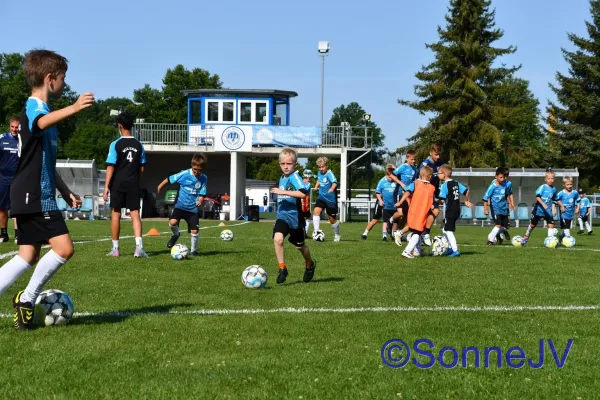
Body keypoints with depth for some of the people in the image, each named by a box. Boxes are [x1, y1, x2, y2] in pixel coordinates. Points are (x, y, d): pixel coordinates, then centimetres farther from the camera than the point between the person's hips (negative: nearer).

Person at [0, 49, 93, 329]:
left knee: (29, 256, 10)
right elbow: (43, 123, -41)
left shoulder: (40, 109, 21)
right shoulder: (34, 107, -11)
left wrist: (65, 192, 27)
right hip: (34, 196, -10)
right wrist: (74, 108, -57)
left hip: (36, 195, 10)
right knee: (64, 248, -15)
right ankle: (27, 299, -4)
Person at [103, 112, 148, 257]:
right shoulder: (139, 145, 4)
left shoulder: (116, 145, -8)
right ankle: (139, 247, -14)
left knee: (116, 214, 8)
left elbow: (110, 167, -10)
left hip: (118, 185, -2)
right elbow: (141, 168, 8)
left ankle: (115, 249, 13)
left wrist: (106, 187, -8)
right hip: (134, 185, 2)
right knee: (135, 214, 1)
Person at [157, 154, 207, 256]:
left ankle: (193, 250, 22)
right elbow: (170, 179, 1)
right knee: (172, 222, -23)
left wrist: (200, 200, -22)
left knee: (195, 230, -3)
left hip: (193, 208, 1)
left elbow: (202, 193, 0)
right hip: (180, 205, -1)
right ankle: (176, 234, 12)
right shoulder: (184, 174, -11)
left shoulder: (203, 178, -4)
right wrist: (160, 186, 11)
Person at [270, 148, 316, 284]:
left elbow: (303, 193, -33)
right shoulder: (282, 178, 10)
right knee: (278, 239, -22)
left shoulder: (295, 177, -15)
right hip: (282, 215, 5)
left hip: (294, 216, -5)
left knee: (300, 245, 14)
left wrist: (283, 192, -33)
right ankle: (282, 268, -12)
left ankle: (310, 265, 42)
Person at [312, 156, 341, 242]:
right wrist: (316, 186, 6)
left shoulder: (329, 174, -20)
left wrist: (332, 188, -59)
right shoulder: (319, 173, 1)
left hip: (330, 199, -5)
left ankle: (337, 235, 28)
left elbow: (334, 182, -39)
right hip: (321, 197, 5)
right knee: (316, 211, -21)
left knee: (332, 219, 7)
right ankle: (316, 231, -17)